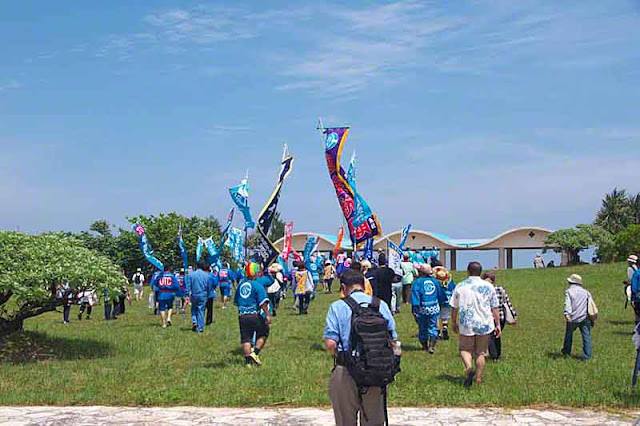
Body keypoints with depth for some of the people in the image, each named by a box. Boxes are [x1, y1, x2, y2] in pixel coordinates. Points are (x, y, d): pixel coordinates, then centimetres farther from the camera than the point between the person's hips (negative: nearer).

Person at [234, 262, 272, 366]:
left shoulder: (240, 285, 10)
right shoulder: (257, 285, -9)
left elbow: (236, 302, 21)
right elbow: (263, 302, -15)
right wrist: (267, 315, -12)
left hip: (242, 316, 5)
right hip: (255, 315, -5)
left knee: (246, 339, 7)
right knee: (262, 334, 14)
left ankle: (249, 361, 5)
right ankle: (255, 353, 0)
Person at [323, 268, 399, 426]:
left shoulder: (337, 307, -7)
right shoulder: (381, 305, 1)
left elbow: (330, 343, -14)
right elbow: (393, 341, 2)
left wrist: (341, 358, 4)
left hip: (346, 373, -2)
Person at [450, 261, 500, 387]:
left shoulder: (460, 286, 1)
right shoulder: (488, 286, 0)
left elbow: (454, 308, 5)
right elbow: (495, 308, 2)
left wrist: (454, 323, 17)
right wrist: (497, 325, 9)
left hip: (466, 325, -1)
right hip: (484, 325, 1)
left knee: (465, 349, 14)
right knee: (481, 352, 14)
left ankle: (469, 367, -13)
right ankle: (478, 378, 14)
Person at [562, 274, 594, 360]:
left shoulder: (568, 291, 1)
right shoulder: (585, 292, 14)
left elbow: (567, 304, -15)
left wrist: (567, 314, -27)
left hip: (573, 318, -2)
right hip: (585, 318, 2)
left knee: (569, 334, 19)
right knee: (586, 336, 2)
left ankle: (566, 352, 31)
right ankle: (587, 355, -3)